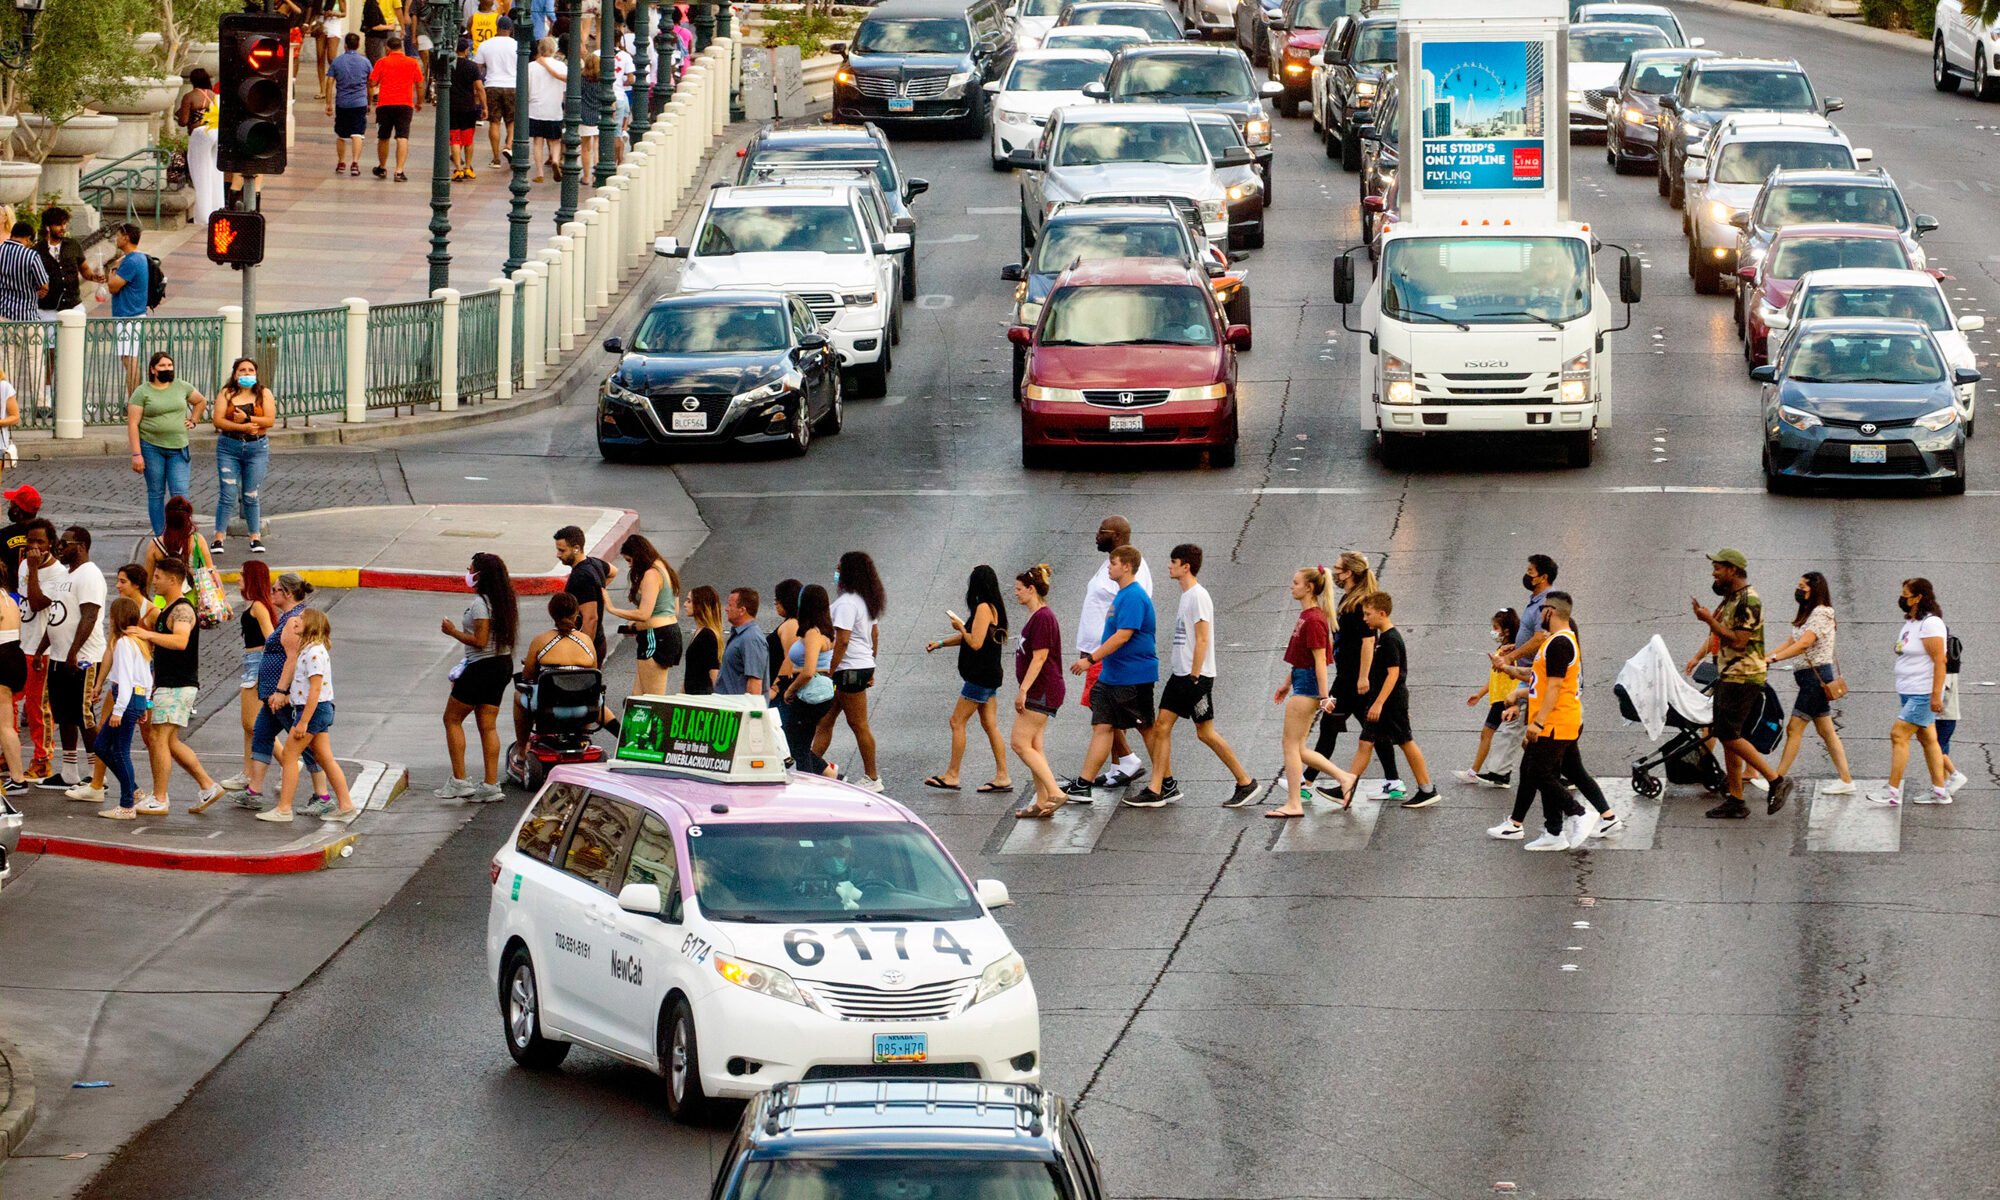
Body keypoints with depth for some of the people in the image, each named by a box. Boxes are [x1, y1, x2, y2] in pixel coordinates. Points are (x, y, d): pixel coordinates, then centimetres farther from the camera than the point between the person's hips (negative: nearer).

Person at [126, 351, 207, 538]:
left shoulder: (182, 387, 8)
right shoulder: (142, 392, -2)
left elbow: (201, 401, 26)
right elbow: (133, 424, -6)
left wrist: (193, 421, 12)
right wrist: (136, 454, -13)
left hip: (178, 448, 2)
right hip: (151, 447, -2)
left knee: (180, 493, -9)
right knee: (156, 493, 4)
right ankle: (159, 537, 9)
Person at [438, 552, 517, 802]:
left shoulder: (479, 603, -19)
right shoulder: (505, 601, 9)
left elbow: (480, 641, -22)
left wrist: (453, 632, -9)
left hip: (482, 667, -9)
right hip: (503, 664, 9)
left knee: (452, 719, 4)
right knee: (488, 726, 10)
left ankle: (459, 781, 2)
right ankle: (491, 785, 7)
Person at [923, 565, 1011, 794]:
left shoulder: (983, 608, -16)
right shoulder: (992, 607, 14)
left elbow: (975, 643, -22)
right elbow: (972, 638, 25)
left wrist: (960, 627, -5)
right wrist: (940, 644, 25)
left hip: (980, 677, -10)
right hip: (988, 675, 10)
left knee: (957, 722, -4)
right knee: (990, 725, 9)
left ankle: (952, 776, -1)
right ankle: (1002, 777, 8)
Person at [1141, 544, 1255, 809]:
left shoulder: (1198, 596, -15)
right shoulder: (1186, 596, 14)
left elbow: (1202, 640, -19)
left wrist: (1194, 677, -20)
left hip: (1196, 677, -9)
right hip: (1180, 674, 9)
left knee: (1206, 732, -3)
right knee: (1162, 725, 2)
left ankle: (1245, 782, 7)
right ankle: (1158, 788, 2)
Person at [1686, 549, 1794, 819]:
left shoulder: (1749, 600, -15)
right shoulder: (1730, 598, 16)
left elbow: (1738, 641, -22)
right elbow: (1717, 634, 26)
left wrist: (1709, 620, -19)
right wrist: (1698, 656, 16)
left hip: (1743, 677, -10)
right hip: (1727, 676, 10)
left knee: (1729, 735, -15)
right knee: (1727, 737, 8)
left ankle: (1776, 781, -9)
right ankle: (1735, 801, 10)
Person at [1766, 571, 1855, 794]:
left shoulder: (1820, 613, -12)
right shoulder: (1809, 614, 19)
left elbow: (1803, 644, -23)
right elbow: (1790, 642, 17)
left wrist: (1774, 658, -27)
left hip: (1816, 675, -10)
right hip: (1811, 676, 10)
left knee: (1794, 728, -10)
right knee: (1826, 730, 10)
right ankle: (1846, 780, 11)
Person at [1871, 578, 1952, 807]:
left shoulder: (1930, 624, -16)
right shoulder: (1910, 623, 14)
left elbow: (1939, 660, -21)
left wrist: (1936, 695, -25)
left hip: (1923, 694, -10)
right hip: (1909, 692, 10)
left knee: (1899, 735, -12)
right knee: (1927, 739, 11)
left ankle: (1893, 791, -11)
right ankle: (1940, 791, 15)